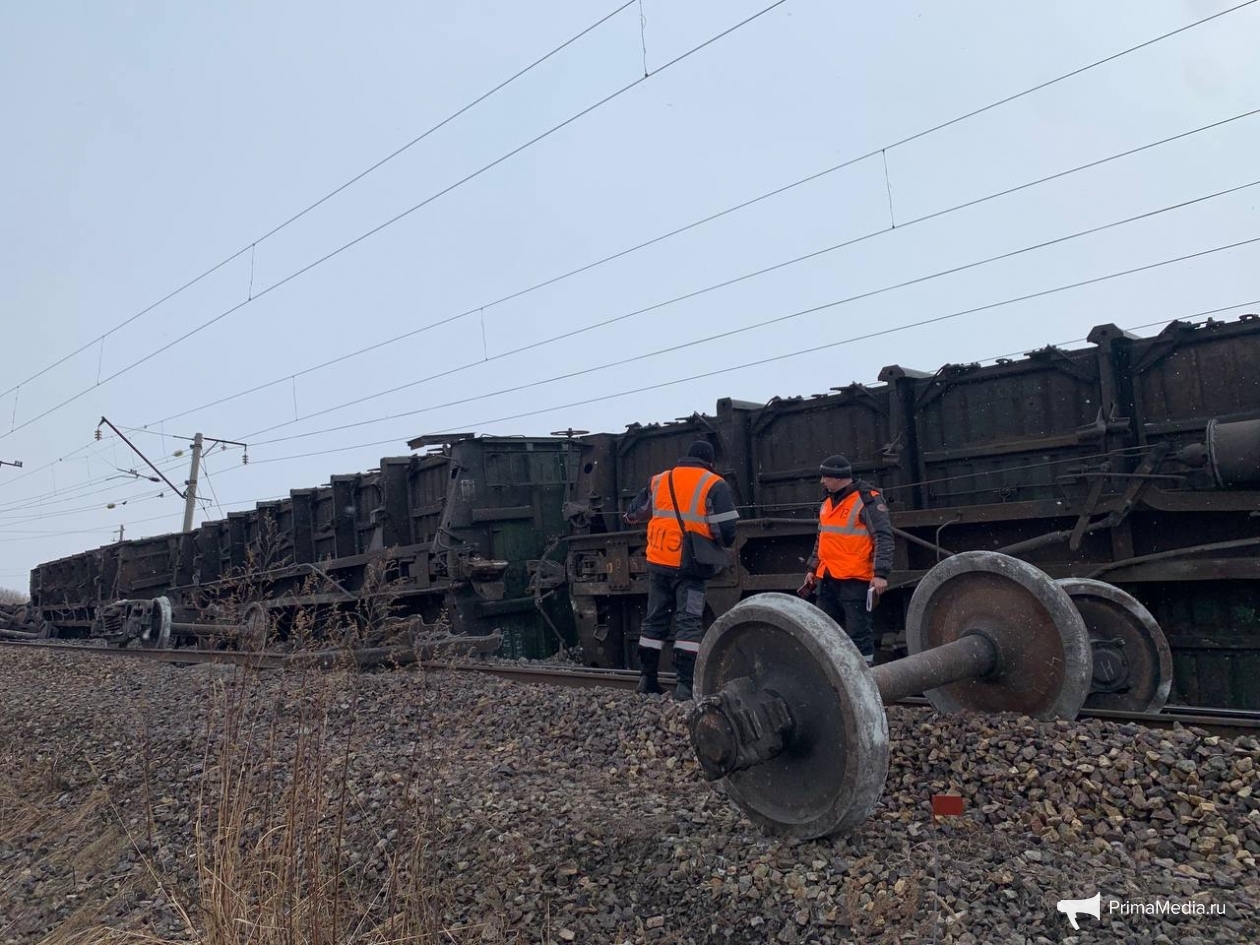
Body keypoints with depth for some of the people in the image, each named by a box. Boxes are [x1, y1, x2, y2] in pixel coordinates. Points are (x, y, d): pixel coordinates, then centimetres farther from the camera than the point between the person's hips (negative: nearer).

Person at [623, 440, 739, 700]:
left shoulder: (659, 480, 10)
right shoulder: (714, 485, -4)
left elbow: (635, 513, 22)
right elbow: (725, 530, -11)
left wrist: (631, 516, 45)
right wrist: (724, 544, 11)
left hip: (658, 561, 5)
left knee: (655, 618, 15)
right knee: (689, 622, 0)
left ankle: (647, 679, 21)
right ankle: (685, 684, -5)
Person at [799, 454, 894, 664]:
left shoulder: (868, 500, -8)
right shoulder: (828, 503, 17)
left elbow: (884, 538, -13)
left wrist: (880, 573, -20)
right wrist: (812, 569, 25)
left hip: (855, 581, -8)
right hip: (827, 580, 8)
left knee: (858, 633, -3)